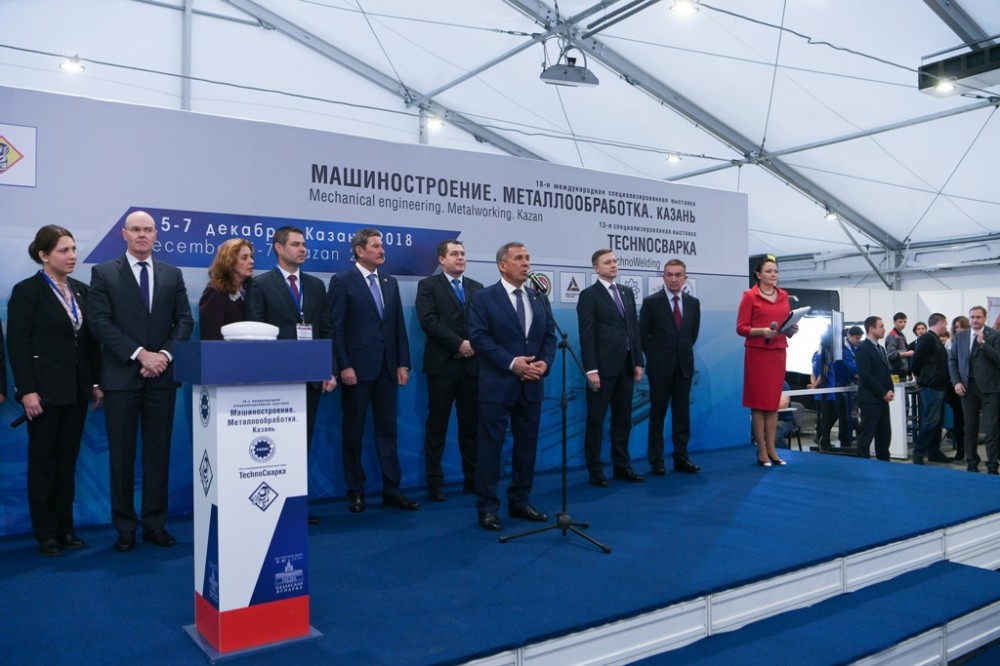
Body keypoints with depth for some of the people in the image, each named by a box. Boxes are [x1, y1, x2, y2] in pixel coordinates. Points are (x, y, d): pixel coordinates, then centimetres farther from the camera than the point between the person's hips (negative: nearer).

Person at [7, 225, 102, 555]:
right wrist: (27, 391, -15)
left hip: (77, 389, 5)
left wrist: (96, 382, 8)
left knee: (68, 460, 11)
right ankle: (46, 533, 15)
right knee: (43, 461, 5)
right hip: (45, 390, -5)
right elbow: (17, 344, -10)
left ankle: (66, 528, 20)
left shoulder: (81, 290, 9)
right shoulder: (27, 291, -7)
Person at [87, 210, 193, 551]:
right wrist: (140, 354, -14)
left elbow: (184, 321, 7)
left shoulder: (172, 275, 11)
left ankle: (155, 523, 15)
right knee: (122, 455, 4)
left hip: (161, 376, 2)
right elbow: (100, 321, -6)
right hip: (121, 377, -2)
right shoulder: (103, 273, 3)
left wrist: (165, 354, -9)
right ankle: (125, 528, 14)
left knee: (159, 452, 6)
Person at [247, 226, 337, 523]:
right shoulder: (261, 284, 0)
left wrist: (330, 370, 4)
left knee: (303, 441, 9)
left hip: (311, 376, 4)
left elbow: (327, 331, 11)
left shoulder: (316, 285, 13)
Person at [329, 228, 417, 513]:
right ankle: (356, 492, 15)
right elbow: (336, 327, -8)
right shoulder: (342, 281, -3)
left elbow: (399, 325, 12)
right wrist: (344, 366, -14)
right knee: (353, 432, 5)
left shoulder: (390, 283, 13)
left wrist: (403, 363, 6)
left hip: (387, 368, 5)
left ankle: (392, 490, 14)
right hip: (356, 368, -5)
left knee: (387, 430, 8)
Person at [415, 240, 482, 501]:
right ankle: (434, 483, 9)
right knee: (437, 426, 2)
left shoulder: (477, 287, 15)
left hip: (472, 364, 4)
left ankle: (472, 479, 16)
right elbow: (428, 320, -11)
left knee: (471, 425, 8)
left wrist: (476, 344, -9)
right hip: (442, 364, -4)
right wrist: (458, 343, -16)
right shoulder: (428, 285, 2)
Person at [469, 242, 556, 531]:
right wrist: (512, 363, -18)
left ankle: (520, 501, 23)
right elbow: (478, 337, -12)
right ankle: (487, 508, 8)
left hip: (532, 385, 6)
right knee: (491, 446, -1)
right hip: (498, 385, -5)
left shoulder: (538, 298, 13)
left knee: (527, 445, 11)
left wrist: (545, 362, -8)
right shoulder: (484, 297, -3)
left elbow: (550, 335, 11)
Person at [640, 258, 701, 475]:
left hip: (684, 365, 4)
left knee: (682, 413, 7)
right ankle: (656, 461, 8)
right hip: (660, 367, -3)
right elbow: (642, 335, 0)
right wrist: (655, 355, 2)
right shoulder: (651, 302, -5)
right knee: (657, 414, 2)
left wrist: (684, 351, 14)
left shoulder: (693, 303, 6)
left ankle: (681, 458, 15)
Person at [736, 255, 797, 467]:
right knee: (758, 402, -2)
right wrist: (762, 331, -21)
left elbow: (787, 324, 17)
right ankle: (762, 451, 4)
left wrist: (791, 330, -4)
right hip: (757, 353, -5)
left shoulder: (784, 296, 12)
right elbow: (741, 327, -7)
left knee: (774, 402, 8)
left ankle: (772, 449, 13)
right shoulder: (750, 296, -4)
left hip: (778, 353, 5)